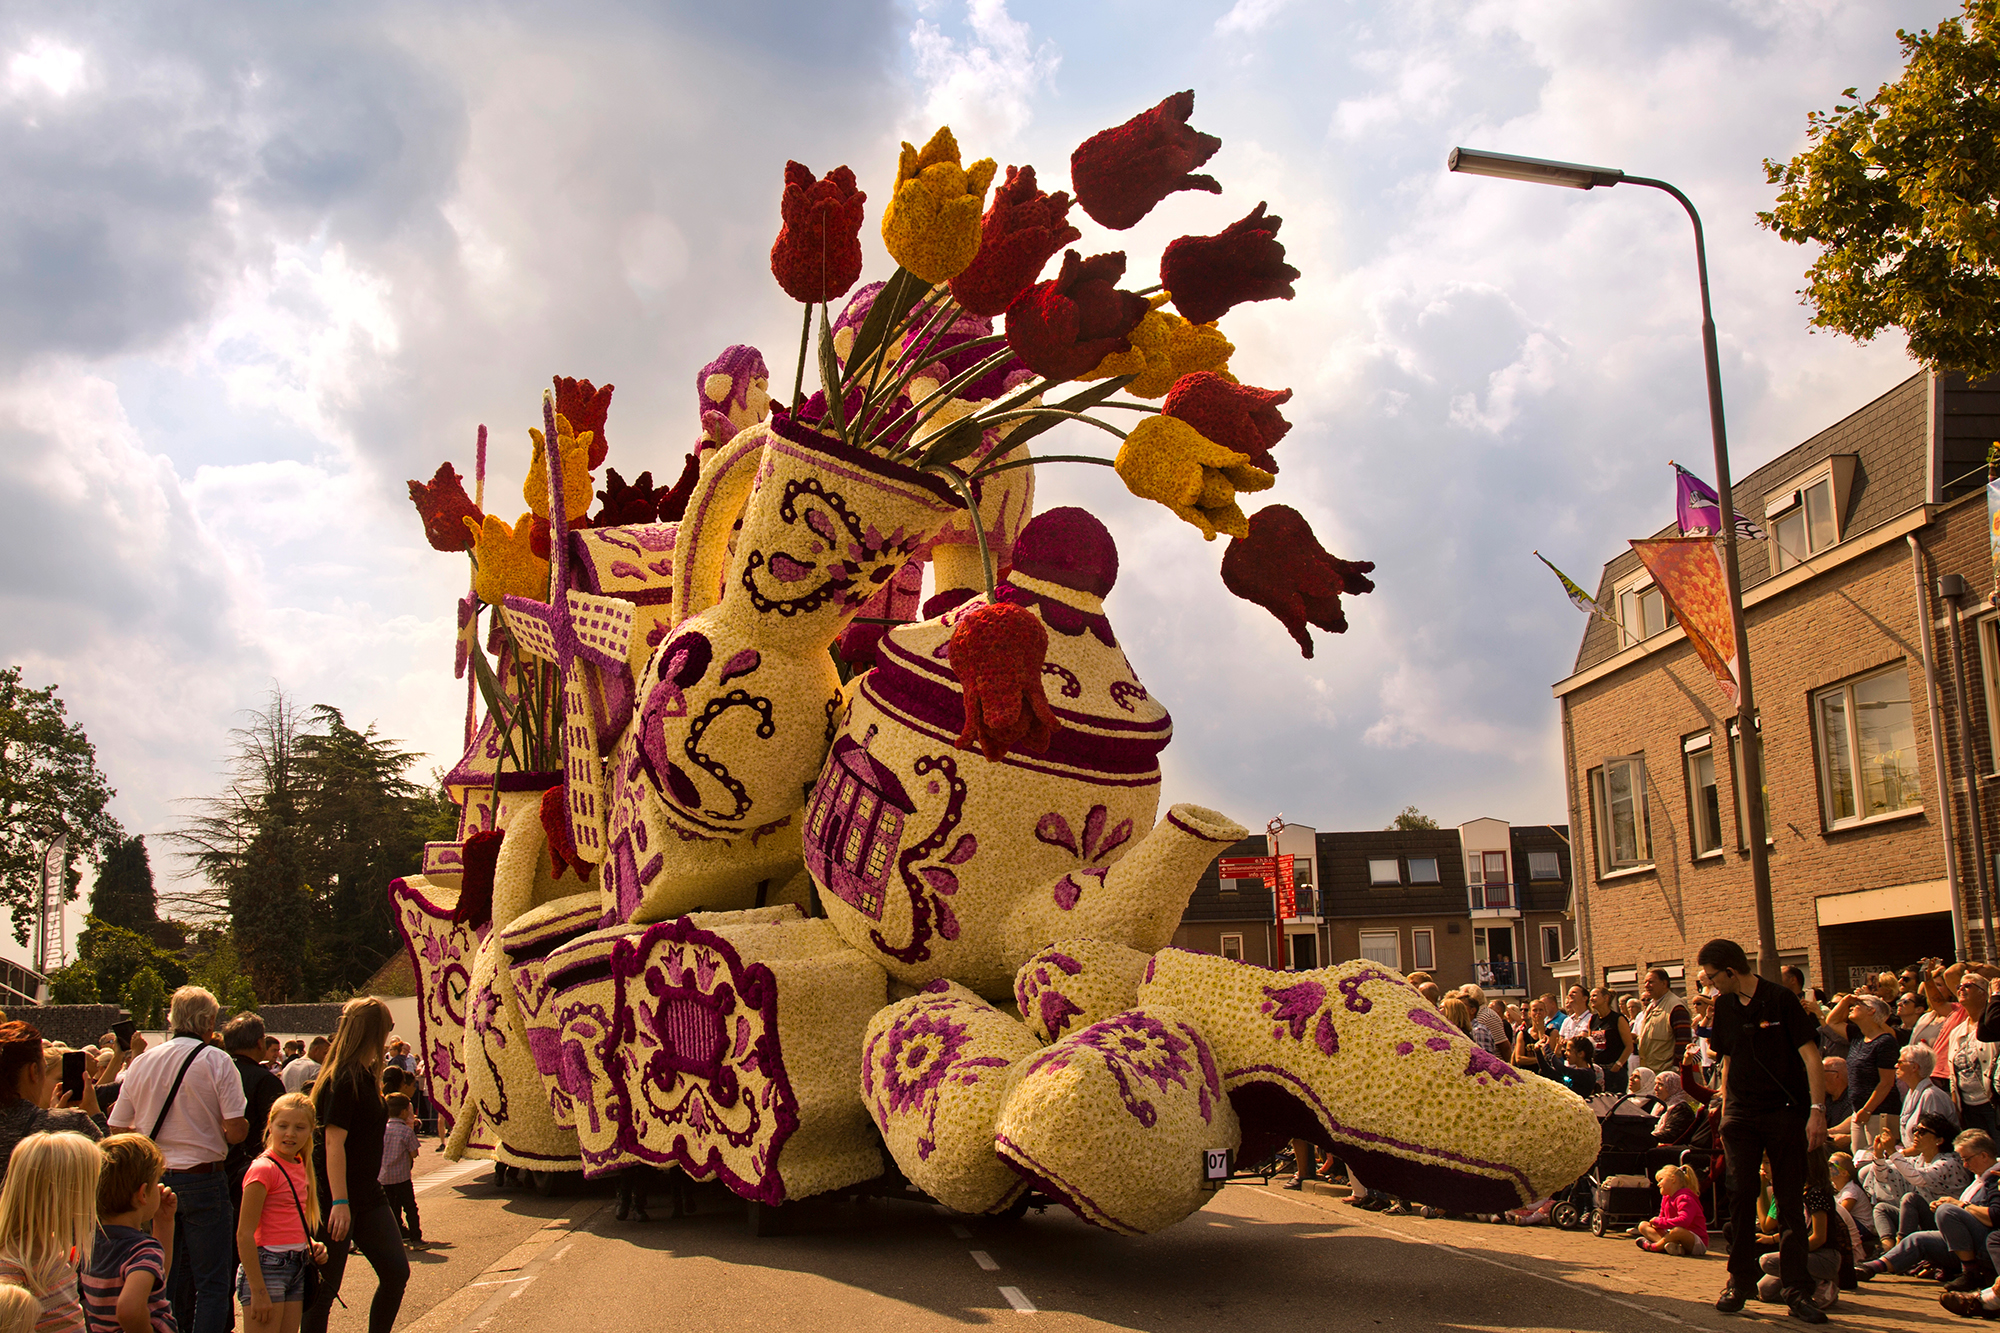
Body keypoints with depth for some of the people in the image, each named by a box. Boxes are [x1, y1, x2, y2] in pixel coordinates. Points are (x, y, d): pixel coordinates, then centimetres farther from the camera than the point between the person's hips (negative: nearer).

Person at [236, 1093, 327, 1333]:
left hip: (296, 1266, 8)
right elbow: (244, 1234, -16)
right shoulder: (263, 1169, -13)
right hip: (267, 1266, -8)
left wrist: (310, 1245, 5)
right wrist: (258, 1291, -19)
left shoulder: (299, 1167, 10)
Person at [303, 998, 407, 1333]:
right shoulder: (344, 1080, -16)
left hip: (367, 1193, 9)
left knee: (396, 1271, 5)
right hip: (336, 1196, -9)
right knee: (325, 1287, 0)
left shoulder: (366, 1076, 12)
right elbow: (334, 1143, -21)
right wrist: (339, 1202, -24)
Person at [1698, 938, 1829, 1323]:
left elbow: (1810, 1055, -11)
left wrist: (1817, 1110, -18)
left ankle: (1796, 1289, 4)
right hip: (1741, 1114, 4)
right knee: (1740, 1196, 0)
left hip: (1785, 1111, -4)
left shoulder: (1780, 999, -9)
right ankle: (1740, 1280, 10)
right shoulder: (1724, 1005, 7)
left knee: (1791, 1201, 0)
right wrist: (1725, 1111, 13)